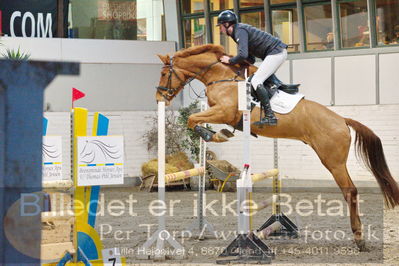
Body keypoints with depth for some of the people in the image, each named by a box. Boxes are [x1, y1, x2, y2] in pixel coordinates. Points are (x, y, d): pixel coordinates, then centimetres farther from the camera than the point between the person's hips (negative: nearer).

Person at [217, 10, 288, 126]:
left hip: (276, 53, -11)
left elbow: (243, 55, -27)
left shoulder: (240, 31, -13)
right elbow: (251, 60, 23)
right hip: (279, 52, 11)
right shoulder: (240, 30, 20)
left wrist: (230, 61, -9)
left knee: (256, 81, -15)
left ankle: (270, 116, -21)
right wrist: (234, 59, 8)